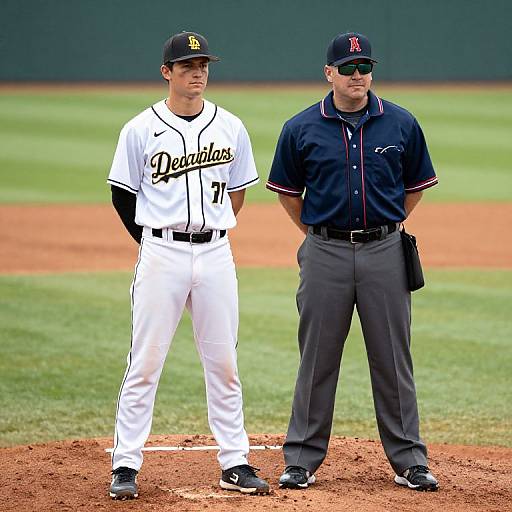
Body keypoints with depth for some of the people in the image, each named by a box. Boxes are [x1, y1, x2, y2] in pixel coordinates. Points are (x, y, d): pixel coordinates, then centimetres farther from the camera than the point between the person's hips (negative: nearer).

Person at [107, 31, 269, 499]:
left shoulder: (230, 127, 7)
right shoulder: (141, 130, -2)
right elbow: (123, 196, 5)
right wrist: (156, 244, 8)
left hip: (215, 254, 3)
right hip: (161, 255, -3)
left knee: (224, 363, 6)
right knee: (145, 363, -3)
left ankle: (235, 463, 12)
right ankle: (125, 466, 2)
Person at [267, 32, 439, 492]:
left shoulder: (401, 124, 2)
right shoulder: (302, 129, 0)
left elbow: (416, 185, 14)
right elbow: (287, 190, 12)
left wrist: (388, 229, 12)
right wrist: (317, 236, 11)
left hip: (384, 251, 1)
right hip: (325, 254, -1)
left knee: (393, 359, 5)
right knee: (317, 360, 4)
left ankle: (408, 461, 12)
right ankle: (302, 460, 12)